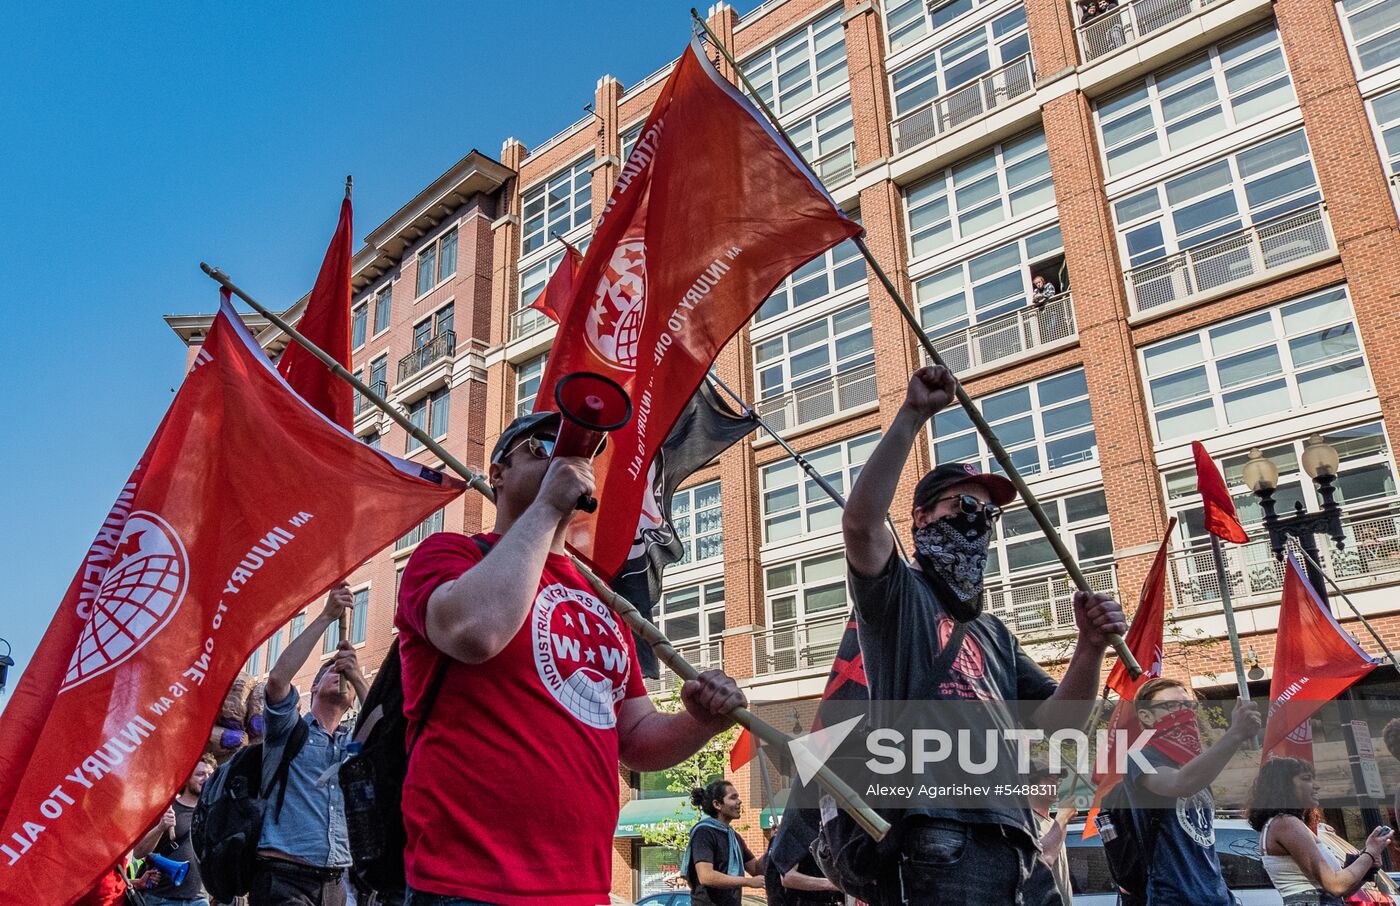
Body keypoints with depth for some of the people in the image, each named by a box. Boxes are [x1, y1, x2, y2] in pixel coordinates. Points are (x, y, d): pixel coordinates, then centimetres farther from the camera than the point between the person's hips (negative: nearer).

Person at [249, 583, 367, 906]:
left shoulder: (356, 742, 17)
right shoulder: (290, 728, 6)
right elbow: (278, 677, -12)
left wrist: (358, 678, -7)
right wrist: (326, 617, -11)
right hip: (282, 876, -5)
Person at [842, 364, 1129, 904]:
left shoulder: (994, 633, 26)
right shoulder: (898, 594, 6)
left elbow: (1057, 721, 16)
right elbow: (860, 521, -15)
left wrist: (1089, 649, -2)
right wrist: (913, 415, -15)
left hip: (1009, 839, 7)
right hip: (936, 833, -7)